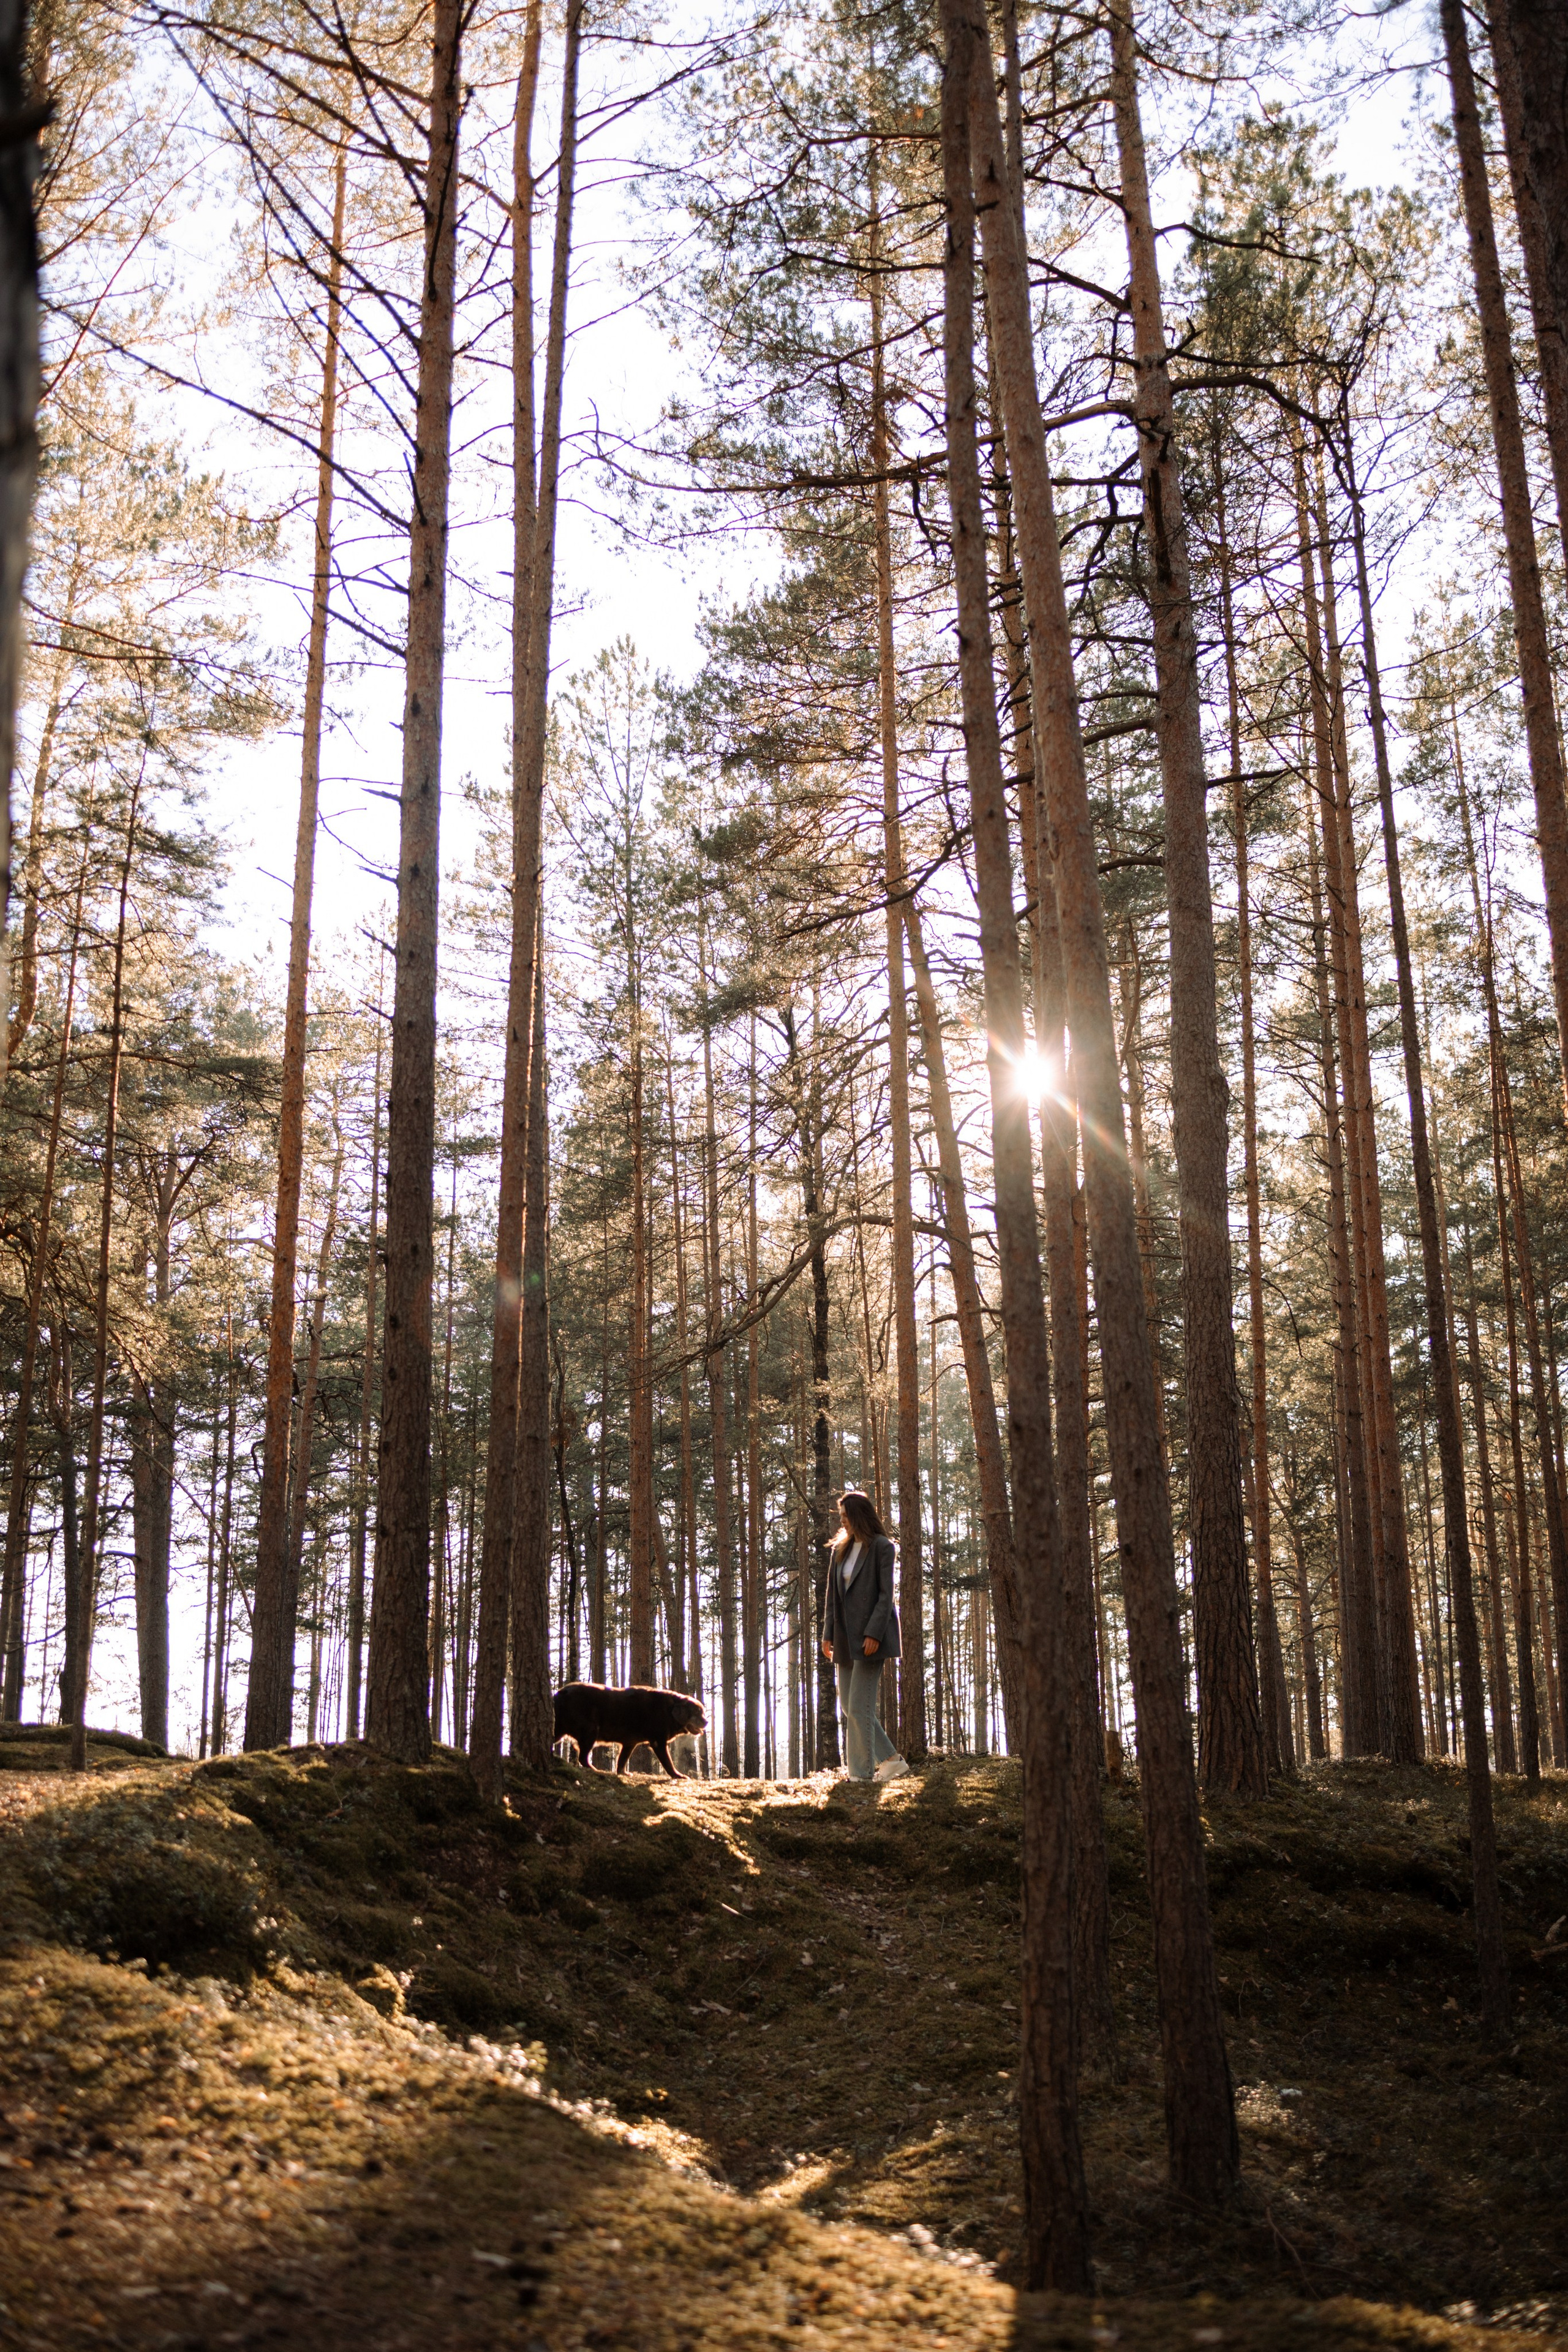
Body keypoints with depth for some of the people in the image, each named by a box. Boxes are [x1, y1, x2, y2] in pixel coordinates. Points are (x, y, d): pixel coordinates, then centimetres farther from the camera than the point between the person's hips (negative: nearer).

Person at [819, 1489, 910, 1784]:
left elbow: (886, 1594, -11)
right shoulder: (839, 1550, 16)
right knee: (848, 1706, 6)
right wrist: (828, 1634, 7)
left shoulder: (882, 1547, -5)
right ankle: (891, 1760, 15)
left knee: (860, 1707, -9)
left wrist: (873, 1633, -18)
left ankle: (862, 1773, -4)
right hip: (846, 1638, 8)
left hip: (870, 1637, -8)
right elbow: (833, 1595, 16)